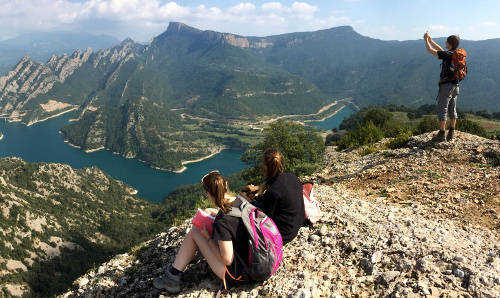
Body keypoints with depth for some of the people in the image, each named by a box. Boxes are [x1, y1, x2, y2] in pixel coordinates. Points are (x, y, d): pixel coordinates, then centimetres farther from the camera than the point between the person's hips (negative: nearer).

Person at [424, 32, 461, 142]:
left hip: (446, 85, -8)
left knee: (442, 109, -3)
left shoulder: (448, 54, -15)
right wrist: (430, 40, 28)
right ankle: (451, 133, 17)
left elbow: (430, 50, -10)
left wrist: (426, 40, 7)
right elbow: (441, 50, 24)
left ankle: (442, 134, -2)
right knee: (452, 110, 12)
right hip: (455, 86, 8)